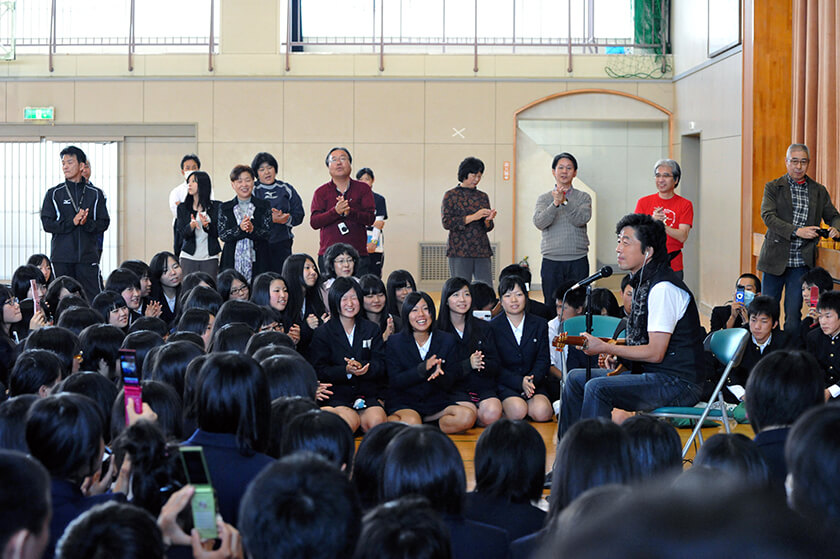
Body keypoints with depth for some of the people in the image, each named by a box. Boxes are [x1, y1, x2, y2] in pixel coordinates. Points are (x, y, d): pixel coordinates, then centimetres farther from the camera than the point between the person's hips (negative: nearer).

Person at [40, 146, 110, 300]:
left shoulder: (96, 194, 8)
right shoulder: (54, 193, 7)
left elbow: (104, 223, 5)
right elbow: (47, 224, 0)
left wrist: (87, 223, -16)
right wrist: (72, 222, -15)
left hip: (88, 256, 0)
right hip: (62, 258, 0)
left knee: (92, 298, -6)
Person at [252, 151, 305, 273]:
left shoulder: (286, 189, 13)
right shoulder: (252, 191, 5)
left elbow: (299, 215, 9)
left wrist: (286, 219, -12)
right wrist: (270, 219, -20)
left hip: (282, 245, 2)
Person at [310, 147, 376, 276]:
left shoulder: (363, 189, 11)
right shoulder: (321, 192, 11)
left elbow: (371, 218, 0)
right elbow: (314, 222, -1)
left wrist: (350, 212, -17)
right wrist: (335, 211, -17)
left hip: (358, 254, 0)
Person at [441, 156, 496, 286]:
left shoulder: (483, 197, 15)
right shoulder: (451, 195, 3)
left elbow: (488, 228, 16)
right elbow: (446, 222, -8)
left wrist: (488, 220, -8)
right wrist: (473, 217, -14)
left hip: (482, 251, 4)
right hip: (459, 251, -4)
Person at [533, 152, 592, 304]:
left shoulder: (583, 198, 7)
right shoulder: (544, 198, 8)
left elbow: (582, 219, -10)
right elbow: (539, 223, -8)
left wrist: (565, 202, -22)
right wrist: (555, 204, -22)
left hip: (578, 262, 0)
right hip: (551, 262, 0)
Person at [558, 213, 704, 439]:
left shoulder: (663, 288, -18)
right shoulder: (643, 283, 13)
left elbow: (655, 353, -21)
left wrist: (606, 348, -17)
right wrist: (617, 353, 7)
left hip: (677, 382, -10)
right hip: (650, 373, 10)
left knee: (597, 388, -27)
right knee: (576, 379, 10)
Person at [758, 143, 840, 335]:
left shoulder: (819, 191, 9)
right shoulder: (773, 188, 2)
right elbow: (767, 216, -11)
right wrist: (797, 231, -23)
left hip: (801, 262, 1)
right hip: (775, 260, -1)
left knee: (794, 315, 2)